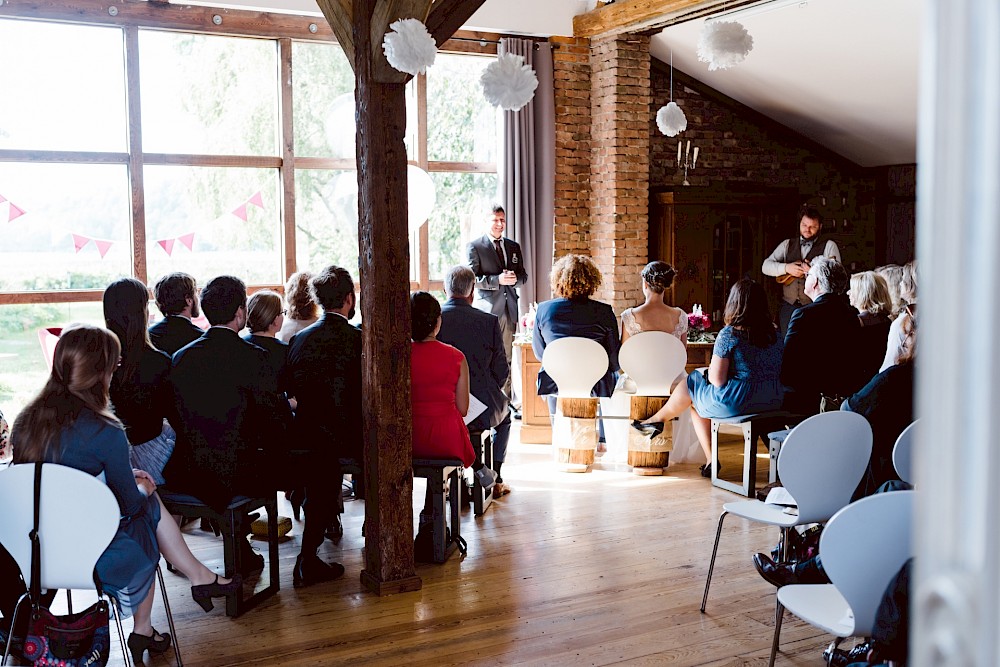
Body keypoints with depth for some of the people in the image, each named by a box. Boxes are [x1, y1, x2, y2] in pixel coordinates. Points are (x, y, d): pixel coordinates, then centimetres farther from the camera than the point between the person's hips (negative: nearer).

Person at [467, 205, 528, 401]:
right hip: (487, 308, -5)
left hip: (509, 309, 5)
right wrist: (498, 280, -19)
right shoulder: (474, 247, 0)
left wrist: (515, 278, -7)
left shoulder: (514, 247, 17)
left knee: (507, 357, 7)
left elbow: (523, 275, 17)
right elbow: (472, 279, -7)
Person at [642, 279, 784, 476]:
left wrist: (709, 372, 8)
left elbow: (717, 380, -17)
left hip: (736, 401, -7)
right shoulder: (774, 334, 4)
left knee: (691, 384, 21)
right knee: (697, 398, 27)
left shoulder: (729, 334, -15)